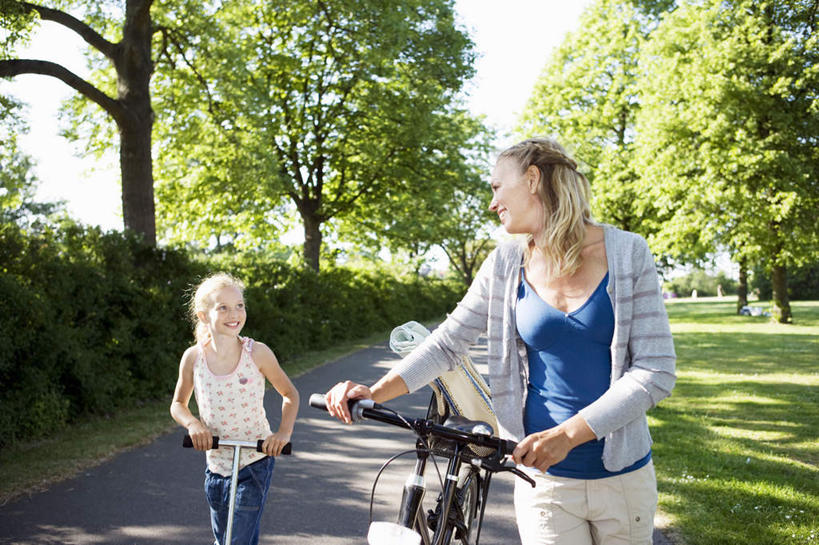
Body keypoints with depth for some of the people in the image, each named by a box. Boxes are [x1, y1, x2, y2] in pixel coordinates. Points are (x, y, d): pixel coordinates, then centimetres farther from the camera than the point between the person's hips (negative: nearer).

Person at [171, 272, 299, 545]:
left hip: (254, 463, -3)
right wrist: (193, 424, -13)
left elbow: (290, 394, 1)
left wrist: (284, 432, -13)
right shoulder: (193, 357, -9)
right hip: (216, 464, 3)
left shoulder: (257, 353, -14)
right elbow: (178, 404, 7)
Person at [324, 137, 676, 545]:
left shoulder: (627, 252, -8)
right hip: (546, 478, 1)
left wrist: (567, 434, -22)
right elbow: (448, 342, 2)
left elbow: (655, 370, -12)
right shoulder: (506, 264, 0)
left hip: (622, 476, -1)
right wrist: (375, 392, -14)